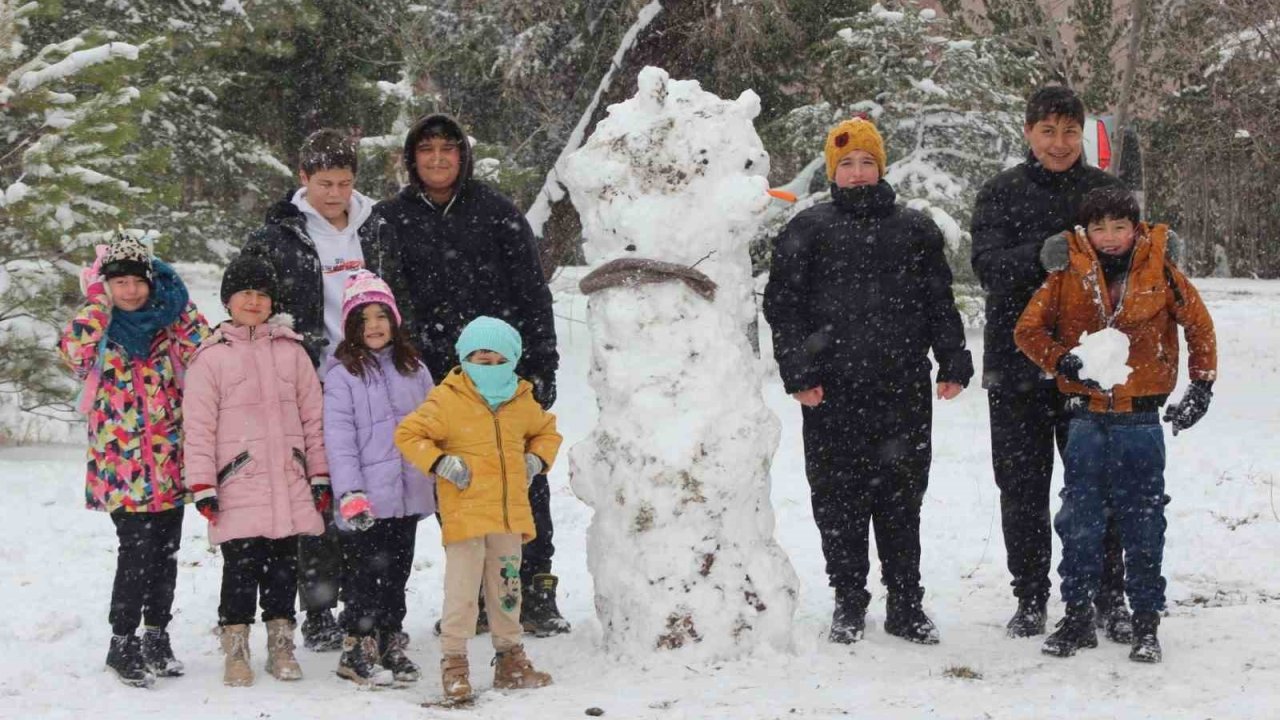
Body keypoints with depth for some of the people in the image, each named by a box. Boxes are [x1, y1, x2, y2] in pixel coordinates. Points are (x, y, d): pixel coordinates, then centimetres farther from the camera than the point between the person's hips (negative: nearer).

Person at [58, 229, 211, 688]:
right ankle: (122, 644, 5)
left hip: (169, 463, 4)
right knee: (137, 551, -9)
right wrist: (99, 299, -15)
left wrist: (175, 299, -4)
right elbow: (73, 350, -23)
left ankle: (157, 635, 25)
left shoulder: (166, 328, 9)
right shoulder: (98, 332, 0)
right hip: (123, 468, -4)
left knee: (166, 552, 9)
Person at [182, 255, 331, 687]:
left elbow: (313, 417, 11)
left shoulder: (291, 350, 9)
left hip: (289, 483, 3)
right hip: (238, 485, -3)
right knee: (241, 566, -2)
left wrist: (320, 476, 8)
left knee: (284, 565, 8)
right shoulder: (211, 357, 1)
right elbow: (199, 428, -1)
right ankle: (236, 650, 9)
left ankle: (281, 646, 20)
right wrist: (203, 486, -6)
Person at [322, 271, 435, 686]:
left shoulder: (413, 370, 10)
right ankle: (358, 651, 10)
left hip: (409, 495, 5)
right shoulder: (342, 374, -5)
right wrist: (349, 493, -18)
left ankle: (392, 646, 23)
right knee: (365, 576, 0)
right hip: (366, 501, -5)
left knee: (397, 574, 13)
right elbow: (339, 437, -10)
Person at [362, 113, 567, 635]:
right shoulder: (389, 220, 7)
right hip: (437, 376, 1)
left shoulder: (496, 211, 5)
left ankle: (536, 591, 7)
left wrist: (541, 366, -1)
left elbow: (533, 291, 5)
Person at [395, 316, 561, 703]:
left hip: (509, 513, 5)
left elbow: (547, 431, 27)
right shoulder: (447, 401, -8)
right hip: (464, 513, -5)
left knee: (507, 588, 15)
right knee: (462, 591, -6)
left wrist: (537, 460, 9)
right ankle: (454, 662, 3)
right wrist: (440, 463, -16)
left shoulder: (522, 402, 9)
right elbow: (407, 435, -5)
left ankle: (510, 658, 26)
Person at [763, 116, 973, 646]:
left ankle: (905, 603, 14)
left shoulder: (915, 230, 12)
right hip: (832, 393, -1)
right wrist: (797, 372, -6)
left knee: (902, 498, 5)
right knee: (838, 498, 3)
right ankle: (849, 601, 16)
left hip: (903, 389, 1)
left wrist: (953, 364, 6)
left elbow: (940, 303, 14)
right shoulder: (807, 231, 6)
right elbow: (782, 306, 3)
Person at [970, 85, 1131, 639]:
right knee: (1022, 488, 7)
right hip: (1018, 363, 0)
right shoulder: (1001, 193, 2)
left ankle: (1109, 598, 17)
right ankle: (1031, 599, 19)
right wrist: (1047, 252, -27)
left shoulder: (1106, 190, 6)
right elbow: (988, 267, -12)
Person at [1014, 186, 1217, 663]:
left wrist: (1201, 386, 5)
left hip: (1141, 420, -1)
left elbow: (1198, 325, 9)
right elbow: (1028, 329, 3)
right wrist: (1063, 361, -13)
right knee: (1078, 520, 3)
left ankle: (1146, 622, 11)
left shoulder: (1161, 274, -2)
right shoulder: (1067, 278, -1)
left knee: (1143, 521, 2)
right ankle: (1077, 615, 13)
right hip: (1087, 418, 1)